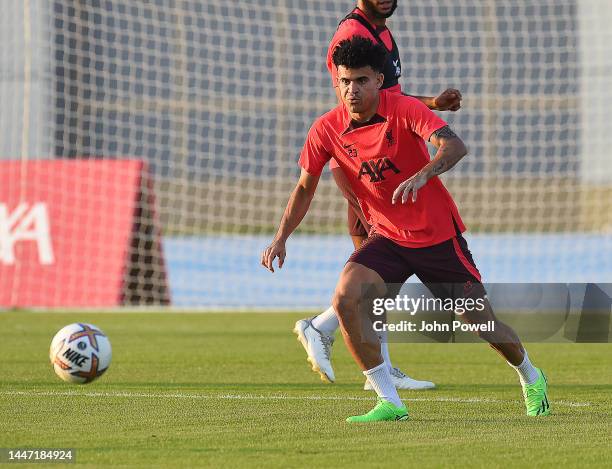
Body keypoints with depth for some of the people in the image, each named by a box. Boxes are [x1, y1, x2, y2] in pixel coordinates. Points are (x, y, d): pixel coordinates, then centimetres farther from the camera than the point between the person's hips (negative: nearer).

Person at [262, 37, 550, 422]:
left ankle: (531, 378, 38)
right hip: (388, 238, 3)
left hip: (438, 234, -3)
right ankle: (389, 404, -14)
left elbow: (455, 145, -35)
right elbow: (305, 187, 5)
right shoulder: (326, 130, -9)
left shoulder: (405, 110, -20)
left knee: (480, 320, 4)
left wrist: (423, 174, -53)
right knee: (346, 298, -23)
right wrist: (281, 238, -5)